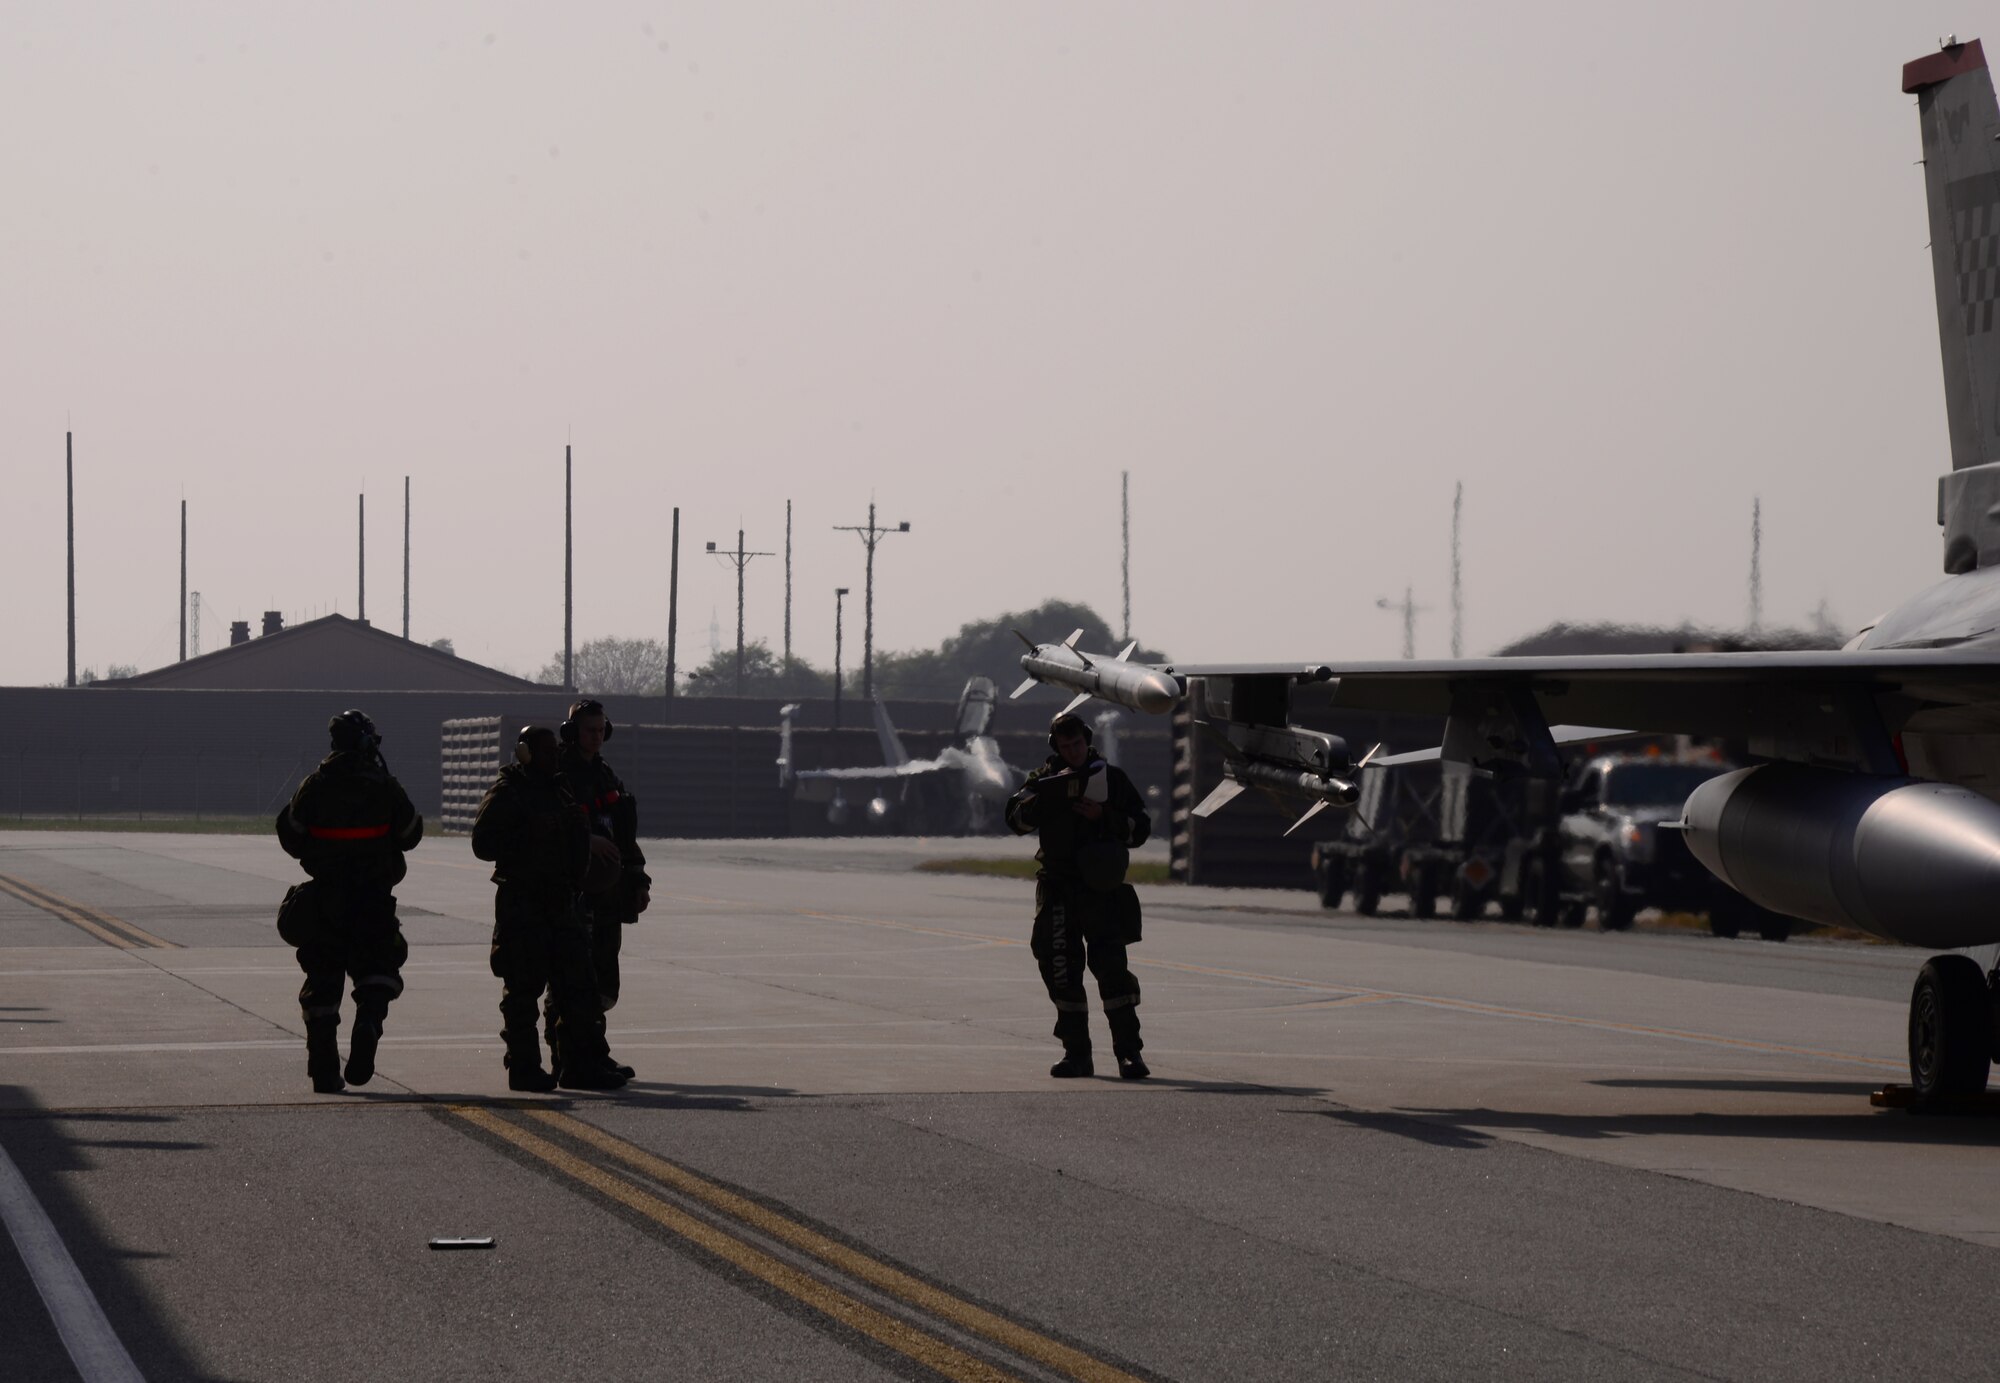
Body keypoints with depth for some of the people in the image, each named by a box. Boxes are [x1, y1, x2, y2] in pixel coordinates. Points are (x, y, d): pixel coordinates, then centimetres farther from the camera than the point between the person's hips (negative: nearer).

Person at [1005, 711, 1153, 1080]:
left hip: (1101, 887, -2)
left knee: (1111, 966, -12)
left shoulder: (1112, 778, 6)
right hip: (1057, 889, 2)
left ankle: (1129, 1052, -11)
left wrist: (1104, 815, -9)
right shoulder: (1045, 780, 8)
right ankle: (1076, 1053, 12)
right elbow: (1018, 819, -8)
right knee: (1062, 970, 4)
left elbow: (1140, 827, 7)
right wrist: (1047, 794, -23)